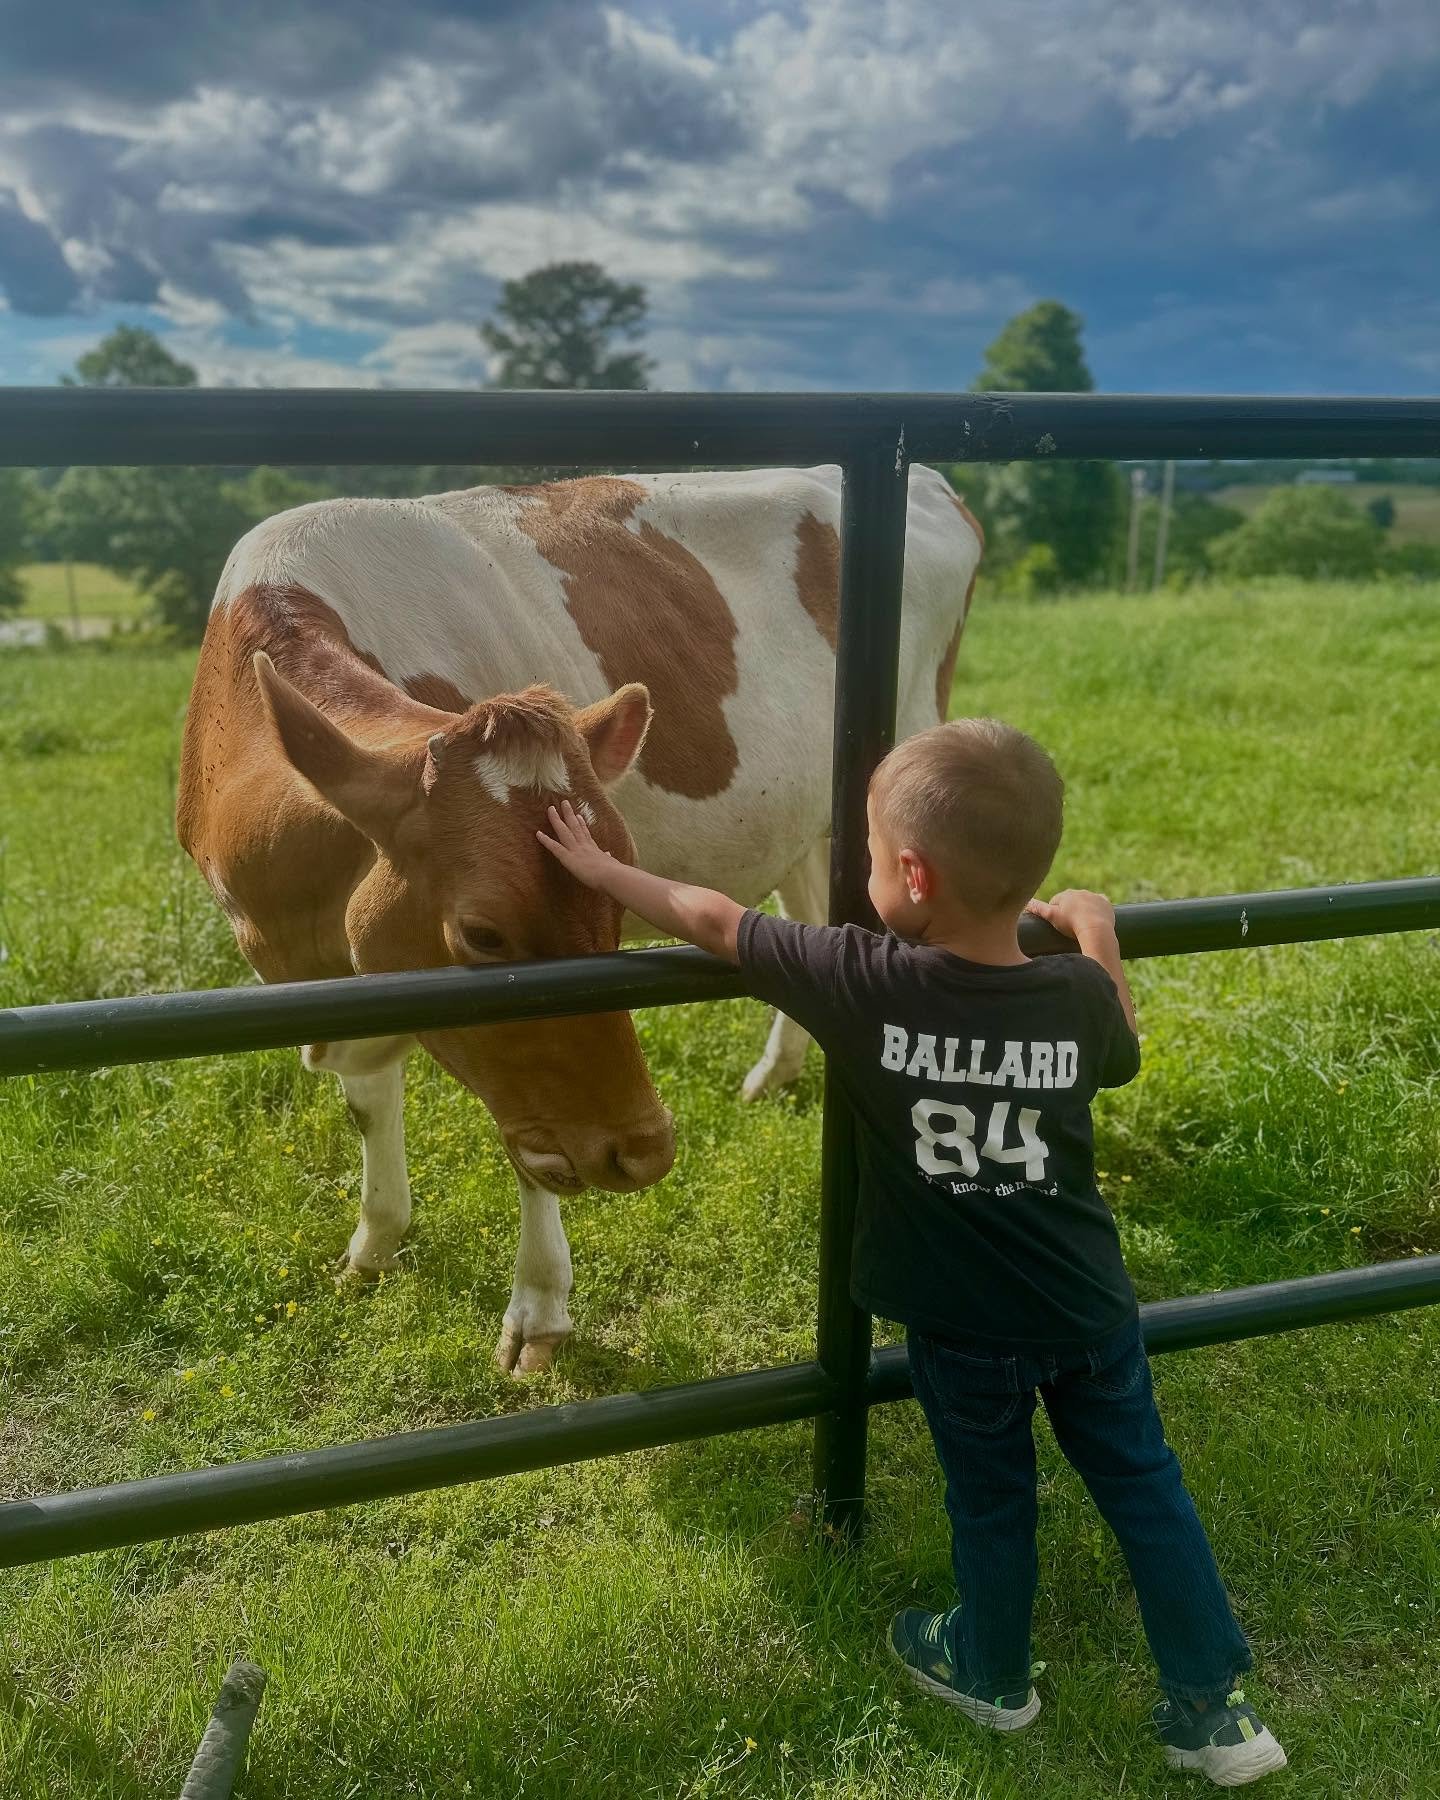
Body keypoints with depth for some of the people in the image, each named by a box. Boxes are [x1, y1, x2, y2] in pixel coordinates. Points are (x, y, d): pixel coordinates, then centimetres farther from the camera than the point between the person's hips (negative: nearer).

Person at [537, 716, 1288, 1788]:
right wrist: (1098, 938, 20)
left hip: (962, 1325, -1)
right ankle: (1212, 1709, 32)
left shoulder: (862, 980, -23)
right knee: (1144, 1487, 19)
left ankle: (994, 1675, 45)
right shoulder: (1080, 995, -16)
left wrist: (604, 869, 3)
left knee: (991, 1498, 20)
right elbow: (1120, 1053, 9)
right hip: (1091, 1304, 2)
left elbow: (714, 921, -11)